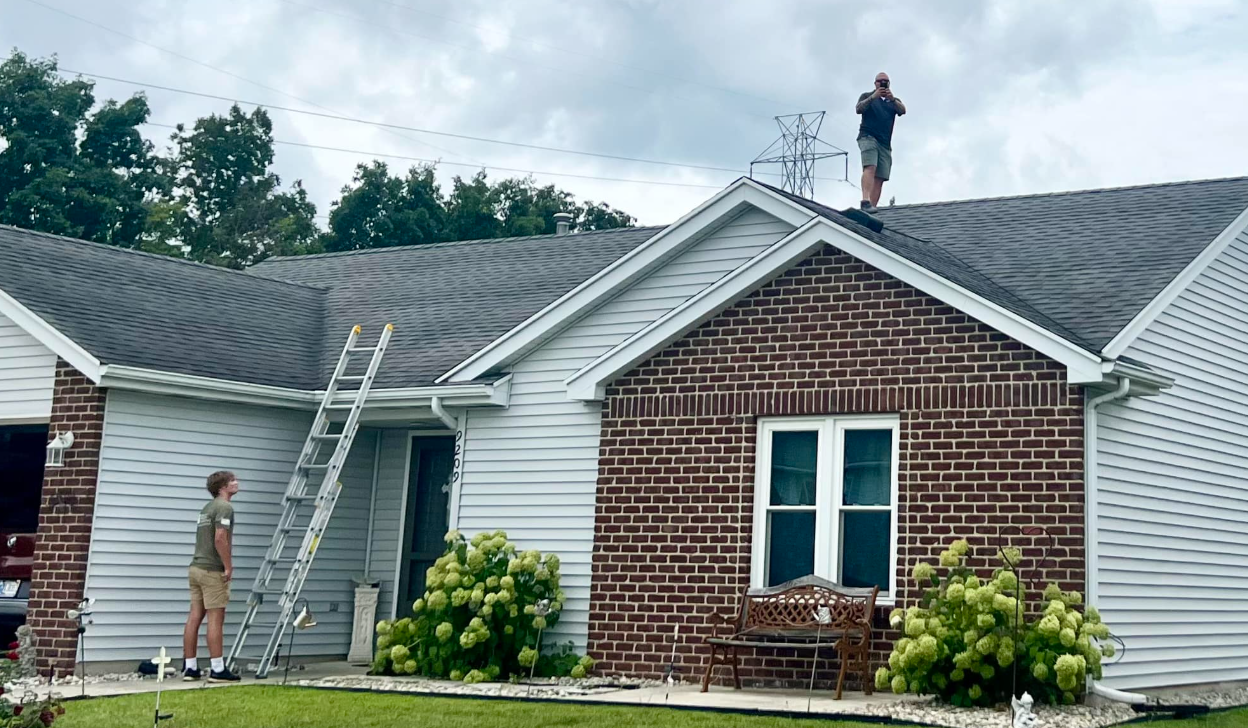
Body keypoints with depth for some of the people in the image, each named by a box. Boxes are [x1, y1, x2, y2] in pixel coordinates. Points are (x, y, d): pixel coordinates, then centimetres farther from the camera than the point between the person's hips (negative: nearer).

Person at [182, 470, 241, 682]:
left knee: (194, 618, 7)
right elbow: (220, 539, -21)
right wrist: (228, 567, -16)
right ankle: (217, 670, -5)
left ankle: (189, 667, 10)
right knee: (215, 620, -7)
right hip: (213, 571, -9)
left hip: (196, 568, 9)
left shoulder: (207, 508, 19)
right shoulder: (224, 507, -10)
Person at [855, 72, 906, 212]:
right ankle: (865, 201, -42)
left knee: (880, 178, -6)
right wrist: (873, 97, -19)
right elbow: (858, 109, -4)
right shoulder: (867, 96, 16)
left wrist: (892, 99, -20)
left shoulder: (894, 101, 23)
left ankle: (872, 206, -10)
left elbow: (902, 110, 0)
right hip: (868, 137, -4)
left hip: (885, 143, 4)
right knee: (870, 168, -27)